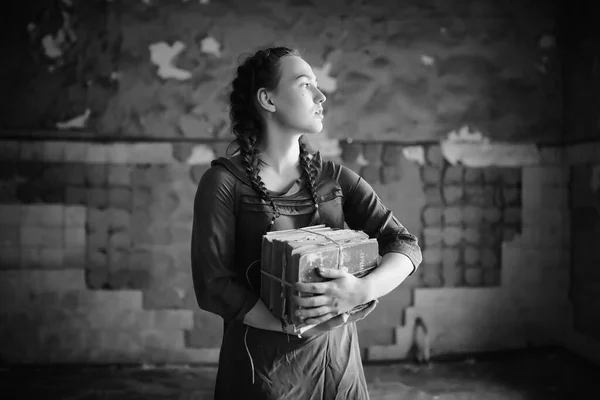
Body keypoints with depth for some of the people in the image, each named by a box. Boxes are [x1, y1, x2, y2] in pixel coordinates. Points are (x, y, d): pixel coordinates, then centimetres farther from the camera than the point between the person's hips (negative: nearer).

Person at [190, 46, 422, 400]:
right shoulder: (225, 182, -9)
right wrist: (294, 324, -23)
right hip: (262, 366, -3)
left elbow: (406, 245, -5)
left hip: (338, 359, 4)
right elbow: (212, 285, -13)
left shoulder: (334, 178, 1)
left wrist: (363, 290, -24)